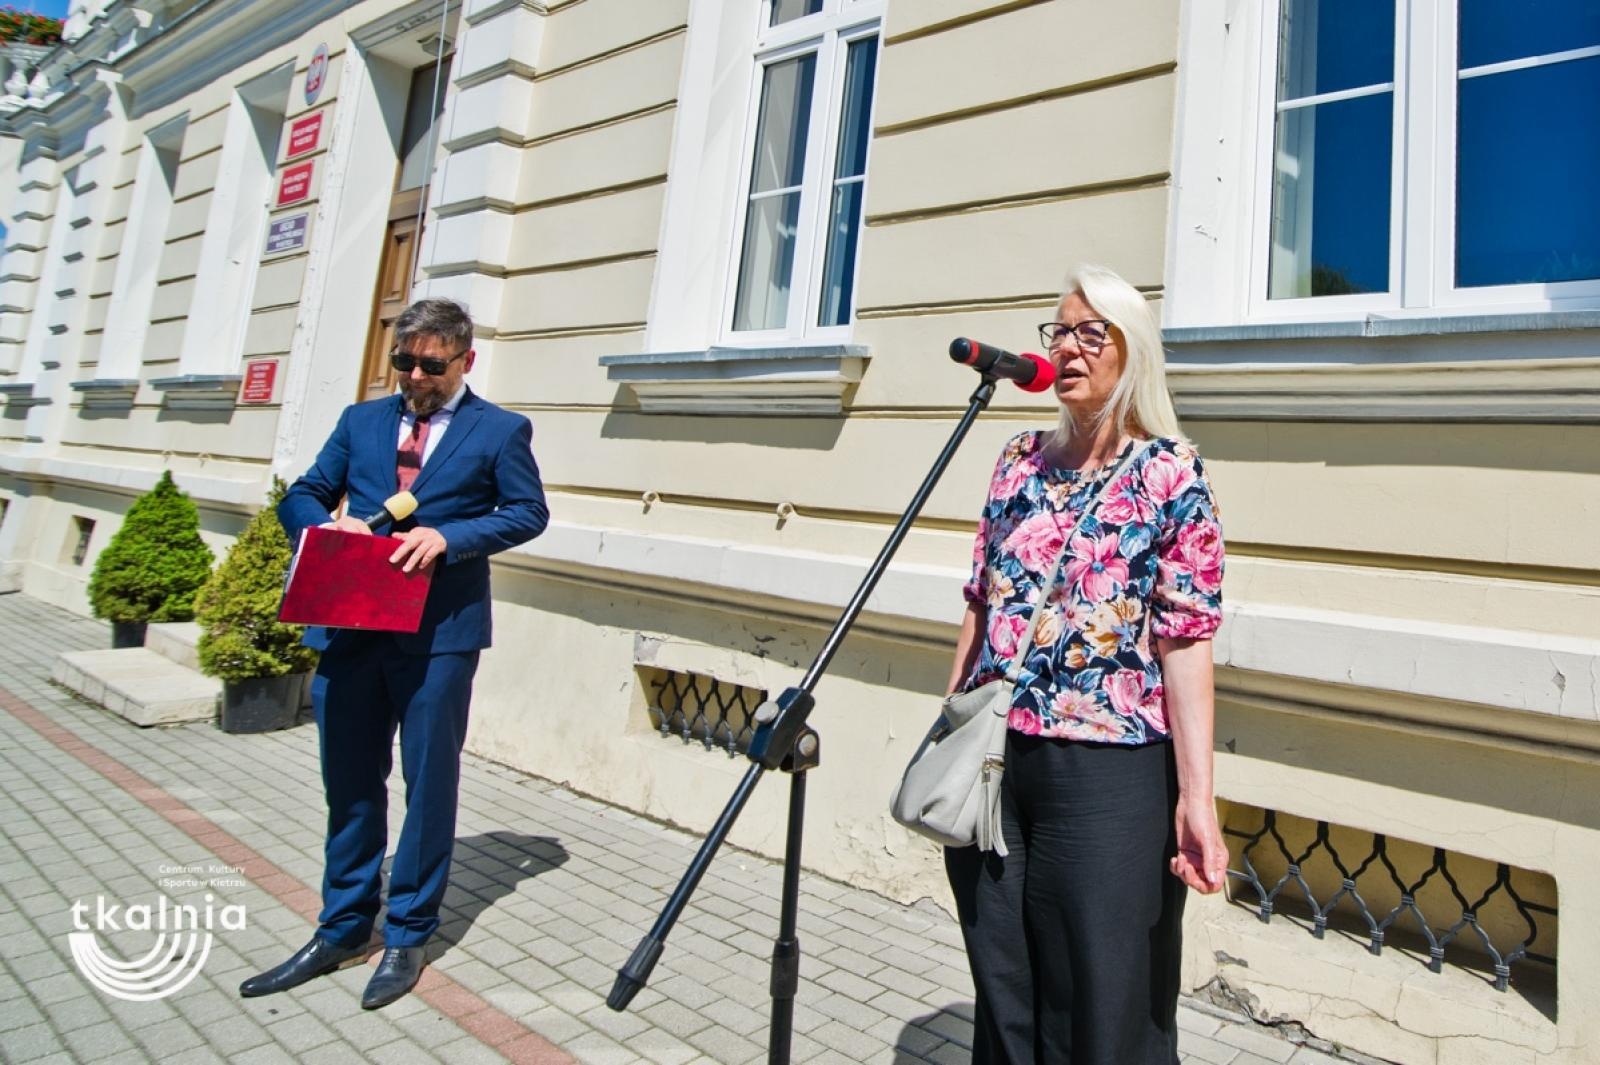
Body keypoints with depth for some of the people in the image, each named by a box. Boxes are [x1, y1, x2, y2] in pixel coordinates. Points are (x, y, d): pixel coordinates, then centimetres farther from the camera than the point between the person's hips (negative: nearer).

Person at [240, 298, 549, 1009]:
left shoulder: (500, 431, 2)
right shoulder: (360, 421, 15)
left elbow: (528, 512, -3)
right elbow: (301, 497, 15)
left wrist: (448, 537, -16)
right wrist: (326, 524, -8)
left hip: (441, 631, -4)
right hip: (351, 626, 5)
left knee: (427, 783, 6)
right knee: (349, 782, 14)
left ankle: (406, 937, 23)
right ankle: (343, 929, 31)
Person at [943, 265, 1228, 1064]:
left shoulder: (1169, 473, -5)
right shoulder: (1020, 461, 8)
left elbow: (1185, 640, -11)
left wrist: (1197, 797, -16)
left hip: (1105, 774, -4)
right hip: (990, 760, 5)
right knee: (1000, 997, 19)